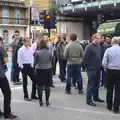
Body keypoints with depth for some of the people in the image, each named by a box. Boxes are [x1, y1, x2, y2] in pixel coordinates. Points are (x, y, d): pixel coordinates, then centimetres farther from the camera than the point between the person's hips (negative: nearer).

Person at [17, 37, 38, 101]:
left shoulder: (30, 49, 3)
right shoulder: (21, 50, -10)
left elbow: (32, 57, 9)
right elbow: (19, 60, -9)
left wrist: (32, 65, 2)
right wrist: (21, 67, -12)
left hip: (30, 66, 5)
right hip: (24, 66, -5)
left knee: (34, 80, 5)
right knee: (25, 82, 6)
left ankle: (33, 95, 19)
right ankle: (26, 96, 19)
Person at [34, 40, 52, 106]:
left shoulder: (37, 52, -11)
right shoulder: (49, 52, -4)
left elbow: (35, 62, -5)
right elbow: (51, 61, 5)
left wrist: (35, 66, 15)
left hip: (40, 70, -2)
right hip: (48, 70, 2)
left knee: (40, 86, 7)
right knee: (47, 86, 7)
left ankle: (40, 101, 11)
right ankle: (47, 101, 12)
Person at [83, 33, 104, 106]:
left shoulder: (99, 46, 8)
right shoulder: (90, 47, -16)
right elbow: (85, 58, -16)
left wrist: (100, 65, 12)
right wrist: (88, 66, -10)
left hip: (98, 69, 8)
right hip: (91, 69, -7)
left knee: (97, 84, 17)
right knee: (91, 85, -2)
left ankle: (96, 97, 31)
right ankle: (89, 100, 6)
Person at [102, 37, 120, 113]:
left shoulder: (108, 50, -5)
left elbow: (104, 63, -6)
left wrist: (106, 70, 11)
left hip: (111, 71, 0)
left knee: (110, 89, 14)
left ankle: (109, 106, 23)